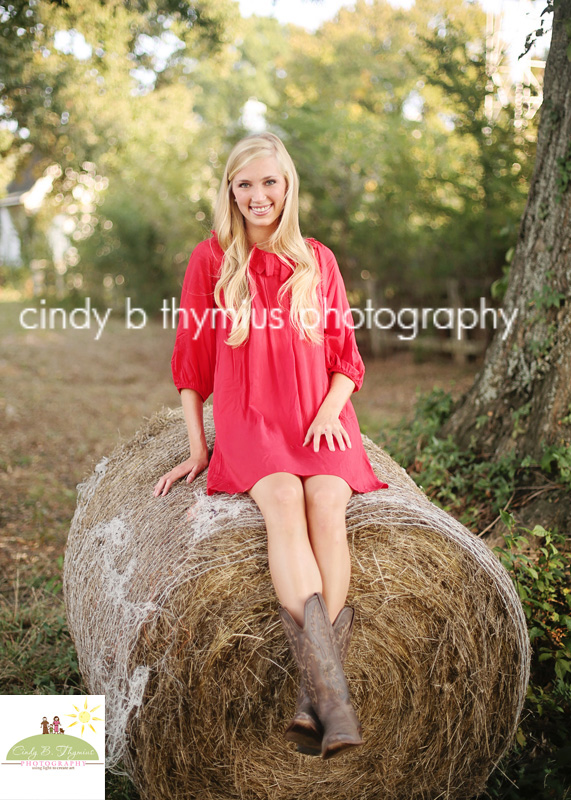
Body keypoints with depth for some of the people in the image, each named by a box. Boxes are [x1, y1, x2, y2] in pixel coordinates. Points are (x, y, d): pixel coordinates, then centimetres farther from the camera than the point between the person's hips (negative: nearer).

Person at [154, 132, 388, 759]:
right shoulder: (210, 259, 7)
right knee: (282, 499, -33)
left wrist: (329, 413, -5)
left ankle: (314, 701, -35)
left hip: (318, 419, 2)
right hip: (247, 419, -2)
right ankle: (335, 699, -42)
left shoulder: (318, 260, 12)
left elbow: (345, 359, 14)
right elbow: (192, 359, 9)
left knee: (327, 502, -30)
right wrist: (197, 446, 3)